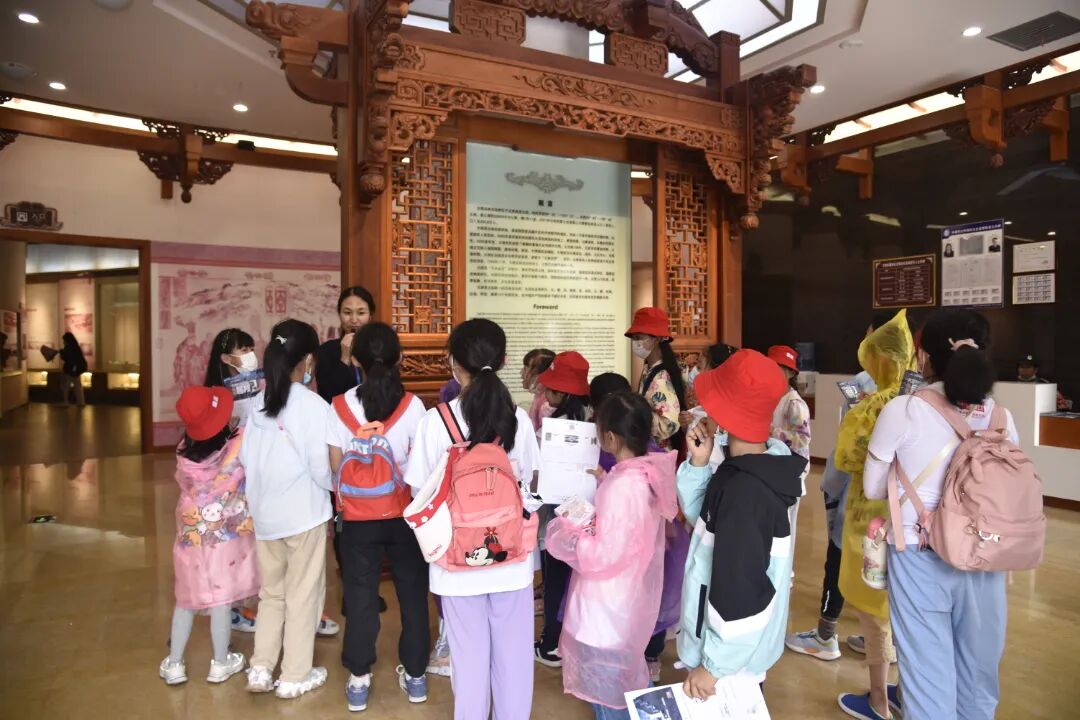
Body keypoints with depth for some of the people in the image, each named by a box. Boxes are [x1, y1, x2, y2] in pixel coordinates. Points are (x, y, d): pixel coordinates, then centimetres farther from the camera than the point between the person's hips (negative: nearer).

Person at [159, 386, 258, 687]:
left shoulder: (184, 451, -11)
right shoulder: (240, 445, -22)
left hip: (190, 535, 3)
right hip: (226, 536, -3)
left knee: (186, 600, 18)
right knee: (220, 601, 9)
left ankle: (173, 664, 28)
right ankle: (220, 663, 25)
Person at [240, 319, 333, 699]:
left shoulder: (258, 402, 0)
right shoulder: (313, 405, -17)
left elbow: (245, 457, 4)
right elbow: (321, 469, -16)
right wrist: (340, 484, 4)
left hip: (264, 512, 5)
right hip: (303, 512, -5)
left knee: (271, 592, 21)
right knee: (303, 595, 10)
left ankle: (261, 669, 27)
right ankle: (295, 677, 21)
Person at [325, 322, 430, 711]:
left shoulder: (340, 406, -8)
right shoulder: (411, 404, -12)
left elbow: (335, 466, -4)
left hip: (359, 515, 1)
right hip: (405, 512, 0)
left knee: (360, 596, 14)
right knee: (412, 594, 14)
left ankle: (359, 679, 25)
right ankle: (414, 675, 27)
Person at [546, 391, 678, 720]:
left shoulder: (622, 486, -31)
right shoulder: (649, 472, -4)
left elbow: (602, 555, -27)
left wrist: (564, 529, -16)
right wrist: (604, 482, 9)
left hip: (610, 607, -9)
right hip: (632, 598, 9)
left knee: (608, 694, 14)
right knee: (626, 682, 29)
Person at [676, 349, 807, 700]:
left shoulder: (744, 488, -31)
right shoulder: (759, 467, -2)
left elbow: (740, 591, -27)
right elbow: (705, 518, 10)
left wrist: (713, 664, -17)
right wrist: (698, 465, -7)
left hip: (733, 655, -8)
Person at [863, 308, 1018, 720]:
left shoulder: (901, 411, -12)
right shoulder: (1001, 417, -2)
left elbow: (873, 489, -2)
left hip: (920, 558, -3)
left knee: (929, 675, 10)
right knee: (978, 678, 21)